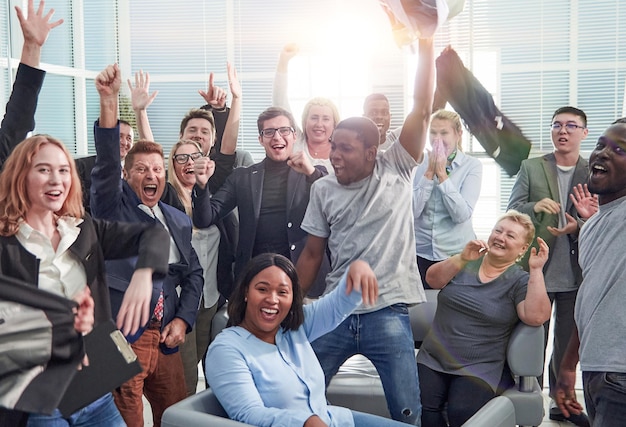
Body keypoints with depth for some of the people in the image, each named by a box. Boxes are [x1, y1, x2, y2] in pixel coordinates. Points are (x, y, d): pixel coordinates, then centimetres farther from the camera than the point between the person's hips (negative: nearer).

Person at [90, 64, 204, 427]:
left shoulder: (179, 220, 16)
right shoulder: (114, 205, 1)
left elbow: (194, 274, 17)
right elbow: (106, 161, -16)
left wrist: (183, 319, 2)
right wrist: (109, 101, -29)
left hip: (166, 335, 5)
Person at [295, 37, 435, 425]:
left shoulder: (396, 171, -2)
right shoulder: (323, 190, 4)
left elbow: (423, 109, -11)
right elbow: (312, 254, 10)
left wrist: (425, 44, -17)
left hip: (388, 313, -2)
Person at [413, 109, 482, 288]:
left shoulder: (472, 165, -5)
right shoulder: (420, 163, 0)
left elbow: (462, 214, -15)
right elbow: (413, 211, -10)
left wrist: (441, 174, -16)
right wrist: (430, 172, -14)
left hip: (458, 252, -1)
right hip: (421, 251, 1)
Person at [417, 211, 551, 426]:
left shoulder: (520, 281, 0)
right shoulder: (466, 262, 9)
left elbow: (536, 317, -16)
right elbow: (433, 279, -6)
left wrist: (536, 270, -20)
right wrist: (462, 258, -20)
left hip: (478, 368, -2)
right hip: (432, 360, 3)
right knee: (419, 408, -21)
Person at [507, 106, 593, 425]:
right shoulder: (530, 167, 3)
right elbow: (512, 210, -2)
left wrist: (578, 227, -20)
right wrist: (536, 206, -23)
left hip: (575, 275, 1)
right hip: (537, 270, -1)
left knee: (568, 343, 13)